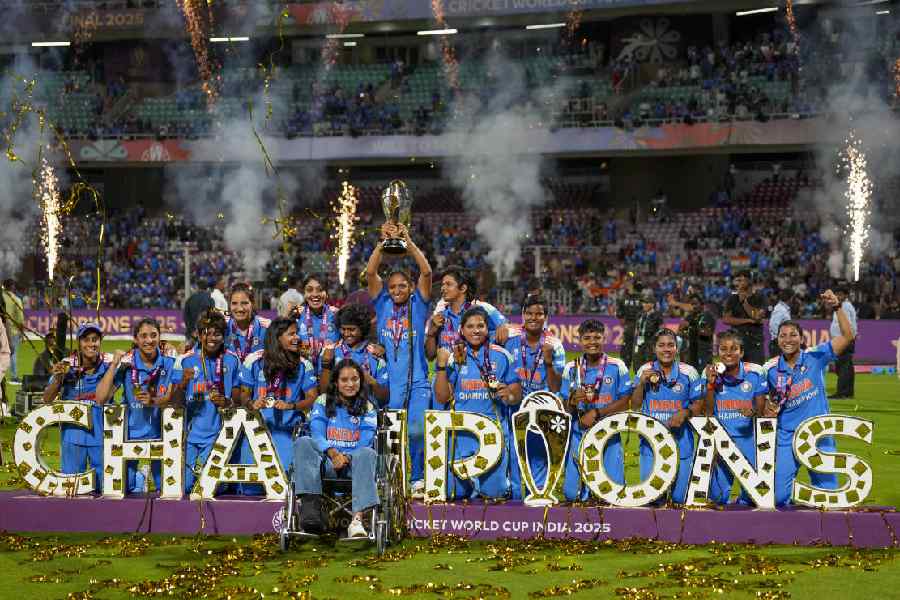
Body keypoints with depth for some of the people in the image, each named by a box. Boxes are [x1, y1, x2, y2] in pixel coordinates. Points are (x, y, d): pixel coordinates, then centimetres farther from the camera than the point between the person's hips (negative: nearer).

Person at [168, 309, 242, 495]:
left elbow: (237, 398, 11)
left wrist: (228, 402, -12)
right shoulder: (184, 360, 0)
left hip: (218, 434, 0)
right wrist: (183, 384, -20)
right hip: (191, 432, 0)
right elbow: (175, 403, -1)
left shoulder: (232, 360, 4)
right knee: (185, 486, -5)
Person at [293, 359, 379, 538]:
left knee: (367, 454, -35)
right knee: (303, 443, -29)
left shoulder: (367, 408, 14)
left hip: (353, 462, 0)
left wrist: (346, 458, -18)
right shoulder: (323, 402, 14)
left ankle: (357, 520, -51)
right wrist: (332, 452, -21)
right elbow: (317, 435, 0)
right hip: (326, 461, 0)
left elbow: (365, 443, 1)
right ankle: (311, 505, -46)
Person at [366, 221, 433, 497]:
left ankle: (417, 479, 1)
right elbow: (370, 272, 0)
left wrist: (408, 242, -10)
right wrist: (382, 242, -9)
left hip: (417, 381, -2)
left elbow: (426, 272, -5)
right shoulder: (383, 303, 11)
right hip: (388, 380, 2)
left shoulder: (418, 304, 8)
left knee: (416, 431, -13)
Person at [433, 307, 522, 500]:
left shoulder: (501, 356, 5)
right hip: (460, 430, 0)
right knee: (455, 492, -5)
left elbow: (517, 396, 9)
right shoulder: (452, 357, 4)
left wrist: (509, 395, -14)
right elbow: (441, 398, 0)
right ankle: (468, 485, 29)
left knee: (493, 491, -6)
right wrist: (441, 366, -11)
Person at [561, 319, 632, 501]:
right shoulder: (571, 368, 5)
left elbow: (624, 403, -3)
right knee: (572, 493, -3)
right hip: (579, 436, 1)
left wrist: (596, 413, -13)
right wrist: (573, 401, -16)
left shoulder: (617, 367, -1)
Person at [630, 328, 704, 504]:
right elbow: (634, 406, 6)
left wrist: (685, 413, -17)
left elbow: (698, 404, 3)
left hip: (680, 442, -1)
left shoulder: (688, 373, -2)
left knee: (679, 499, 6)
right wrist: (641, 383, -9)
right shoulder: (645, 371, 2)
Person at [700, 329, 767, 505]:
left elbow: (761, 408, 2)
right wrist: (710, 384, -15)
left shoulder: (755, 373, -4)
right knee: (718, 497, 0)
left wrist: (754, 412, -21)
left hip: (748, 436, 0)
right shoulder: (710, 373, -3)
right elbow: (708, 412, -4)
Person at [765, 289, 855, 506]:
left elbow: (847, 337, -14)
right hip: (786, 437, 1)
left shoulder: (815, 357, -5)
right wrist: (768, 407, -8)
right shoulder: (770, 369, 0)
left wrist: (837, 307, -25)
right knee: (779, 496, -3)